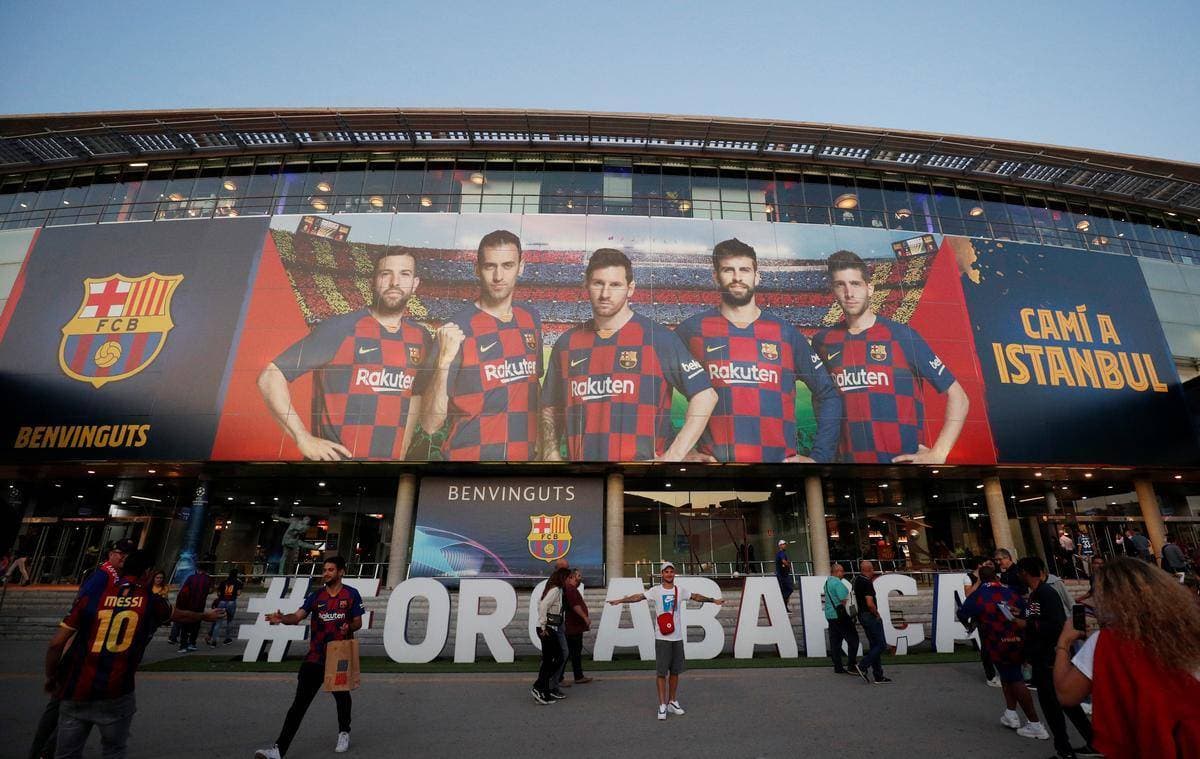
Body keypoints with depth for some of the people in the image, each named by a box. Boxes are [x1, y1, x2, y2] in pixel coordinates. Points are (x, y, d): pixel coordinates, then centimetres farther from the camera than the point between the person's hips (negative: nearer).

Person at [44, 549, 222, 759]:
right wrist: (205, 616, 39)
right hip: (116, 695, -1)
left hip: (76, 693, 1)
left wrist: (51, 678, 10)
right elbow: (182, 615, 19)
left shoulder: (91, 593, -3)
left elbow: (56, 643, -6)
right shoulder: (151, 602, 0)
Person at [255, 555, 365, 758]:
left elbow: (358, 622, -1)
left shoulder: (351, 594, -4)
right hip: (315, 656, 1)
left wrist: (349, 627, -23)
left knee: (342, 696, 17)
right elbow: (297, 616, -10)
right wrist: (283, 619, -30)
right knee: (299, 701, -5)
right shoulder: (315, 595, 2)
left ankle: (344, 733, 40)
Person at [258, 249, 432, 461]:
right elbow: (270, 377, -10)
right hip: (335, 457, -4)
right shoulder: (339, 329, -11)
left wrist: (402, 452, 7)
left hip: (391, 457, 4)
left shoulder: (422, 339, 2)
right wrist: (303, 440, -14)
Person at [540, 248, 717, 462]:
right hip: (580, 458, 3)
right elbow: (551, 408, 16)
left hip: (643, 459, -3)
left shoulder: (659, 338, -4)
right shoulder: (567, 343, 8)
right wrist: (552, 455, 1)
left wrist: (674, 456, -11)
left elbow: (705, 395, -6)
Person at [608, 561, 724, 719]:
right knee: (661, 672, -1)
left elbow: (696, 597, 17)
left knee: (675, 671, 12)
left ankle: (673, 702, 26)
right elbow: (638, 597, -11)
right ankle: (662, 706, 7)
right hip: (662, 637, -4)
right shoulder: (656, 590, -5)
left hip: (678, 637, 4)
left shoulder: (680, 590, 5)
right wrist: (620, 600, -21)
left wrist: (713, 600, 21)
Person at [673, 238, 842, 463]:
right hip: (712, 460, -2)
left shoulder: (786, 333, 6)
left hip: (780, 458, 2)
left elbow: (829, 396, 11)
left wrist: (818, 457, 2)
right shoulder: (692, 329, 0)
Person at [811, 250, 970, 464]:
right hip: (850, 458, 3)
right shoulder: (822, 341, 0)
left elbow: (958, 398, -4)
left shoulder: (903, 336, -8)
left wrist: (937, 455, -12)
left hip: (905, 458, -2)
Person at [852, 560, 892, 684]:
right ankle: (862, 666, -7)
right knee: (881, 644, -3)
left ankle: (878, 677, 15)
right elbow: (870, 604, -26)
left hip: (862, 615, 10)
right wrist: (877, 614, -10)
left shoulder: (857, 580, 10)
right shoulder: (867, 583, -19)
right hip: (870, 616, -10)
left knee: (874, 645, 12)